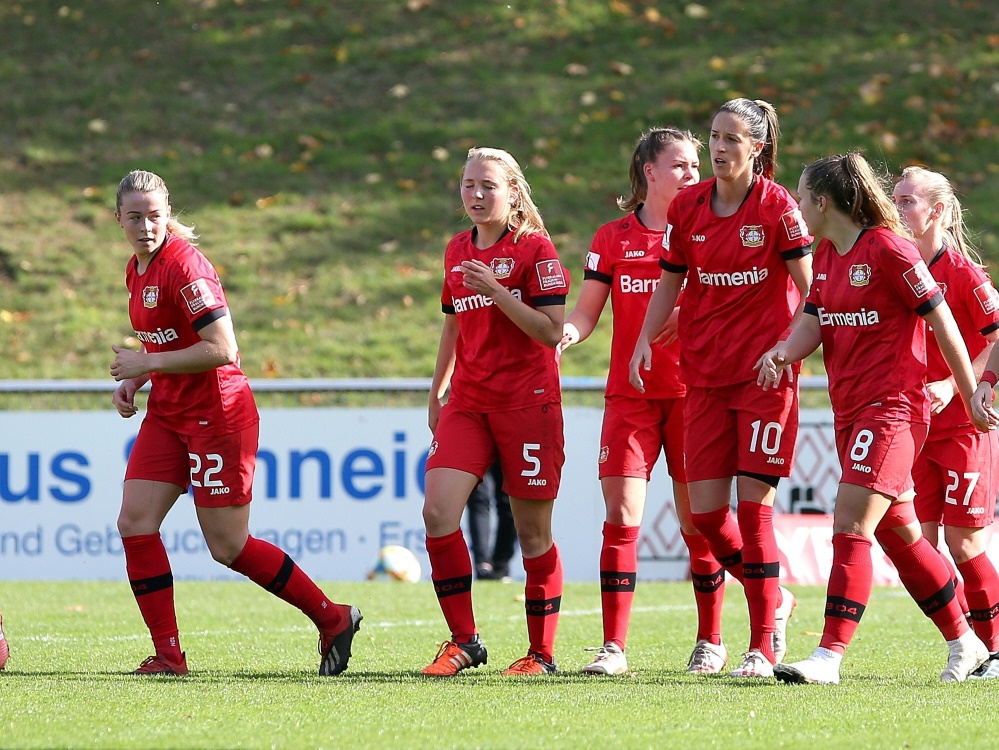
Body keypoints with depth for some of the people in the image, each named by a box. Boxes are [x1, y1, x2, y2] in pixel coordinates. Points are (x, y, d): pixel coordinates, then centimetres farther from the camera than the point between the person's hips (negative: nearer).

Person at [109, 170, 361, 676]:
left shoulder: (183, 264, -18)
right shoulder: (137, 269, 10)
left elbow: (222, 349, -24)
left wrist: (146, 364, -19)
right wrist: (133, 381, 6)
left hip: (217, 415, -9)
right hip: (167, 414, 9)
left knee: (228, 547, -4)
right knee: (134, 523, -4)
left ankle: (332, 618, 11)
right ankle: (168, 654, 0)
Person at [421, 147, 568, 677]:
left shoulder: (534, 250, -5)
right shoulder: (457, 253, 13)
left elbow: (552, 332, -13)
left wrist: (495, 291, -20)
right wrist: (437, 392, 25)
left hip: (527, 403, -5)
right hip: (468, 403, 5)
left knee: (532, 532, 0)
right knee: (438, 509, -13)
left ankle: (541, 653, 11)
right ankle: (464, 641, -4)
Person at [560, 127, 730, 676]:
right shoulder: (612, 238, 7)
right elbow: (588, 310, 4)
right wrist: (569, 330, -19)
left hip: (691, 392, -1)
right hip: (630, 394, 1)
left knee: (698, 520, 2)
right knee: (620, 515, -9)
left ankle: (710, 641, 16)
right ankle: (613, 646, -7)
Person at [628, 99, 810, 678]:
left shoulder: (778, 206, -6)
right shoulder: (687, 206, 7)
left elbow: (807, 284, -6)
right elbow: (670, 283, 15)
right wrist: (645, 340, 3)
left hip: (765, 371, -5)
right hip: (705, 377, 5)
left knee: (753, 505, -9)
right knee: (705, 510, 0)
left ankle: (764, 648, -1)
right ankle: (775, 601, 25)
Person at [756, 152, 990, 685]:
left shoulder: (887, 249, -12)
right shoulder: (826, 255, 13)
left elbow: (940, 319, -9)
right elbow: (814, 320, 6)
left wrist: (970, 395, -6)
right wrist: (782, 352, -16)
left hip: (892, 406, -9)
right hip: (850, 411, 9)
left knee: (851, 527, -17)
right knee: (898, 535, 14)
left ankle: (830, 655, -21)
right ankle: (964, 642, 26)